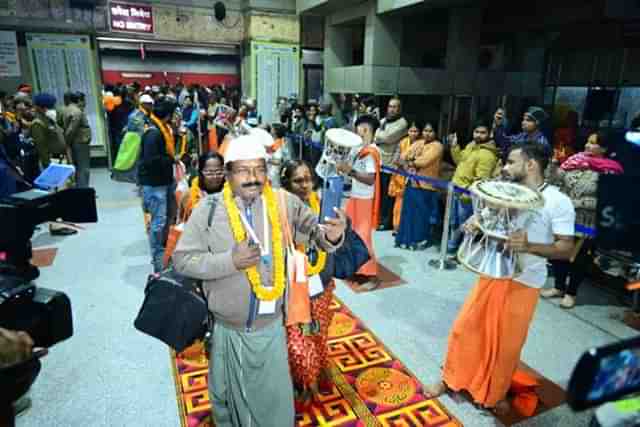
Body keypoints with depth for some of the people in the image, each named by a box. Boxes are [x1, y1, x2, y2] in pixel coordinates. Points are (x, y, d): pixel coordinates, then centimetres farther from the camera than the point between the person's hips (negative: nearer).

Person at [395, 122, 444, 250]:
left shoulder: (437, 146, -7)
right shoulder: (417, 143, 14)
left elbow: (424, 161, -20)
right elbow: (403, 156, 6)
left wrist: (411, 161, -4)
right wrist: (415, 162, -12)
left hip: (426, 185, -6)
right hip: (412, 182, 6)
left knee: (423, 214, 2)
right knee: (409, 211, 12)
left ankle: (421, 240, 14)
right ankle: (407, 238, 23)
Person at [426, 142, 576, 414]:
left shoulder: (558, 202, -13)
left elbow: (566, 249, -14)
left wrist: (529, 246, -30)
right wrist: (475, 224, -9)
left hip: (524, 283, -4)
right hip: (491, 273, 5)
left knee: (508, 343, 10)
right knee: (465, 328, 10)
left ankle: (496, 393, 35)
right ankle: (450, 379, 31)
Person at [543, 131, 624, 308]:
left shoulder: (608, 171, -10)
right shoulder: (575, 161, 3)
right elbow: (555, 180, 3)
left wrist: (574, 203, -20)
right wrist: (555, 163, -12)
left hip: (587, 224, -4)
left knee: (579, 259, 10)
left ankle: (571, 292, 27)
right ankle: (558, 287, 32)